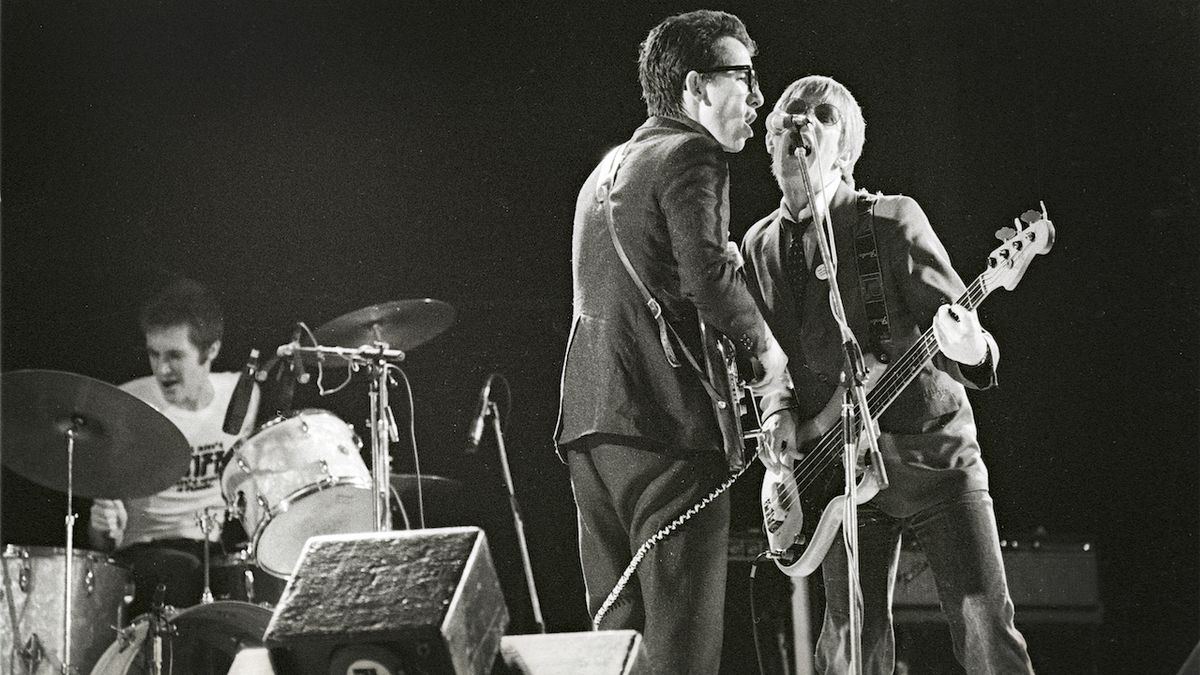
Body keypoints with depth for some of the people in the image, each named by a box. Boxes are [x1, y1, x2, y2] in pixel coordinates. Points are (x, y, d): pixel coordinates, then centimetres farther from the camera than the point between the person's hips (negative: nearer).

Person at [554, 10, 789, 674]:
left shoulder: (607, 168, 23)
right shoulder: (691, 154, -5)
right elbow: (706, 272, -20)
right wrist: (763, 344, -4)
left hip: (587, 421, 9)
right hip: (665, 426, -9)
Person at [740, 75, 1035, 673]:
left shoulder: (892, 222, -6)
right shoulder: (759, 248, 7)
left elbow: (963, 339, -8)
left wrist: (966, 349, -32)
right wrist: (776, 410, -4)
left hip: (935, 456, -3)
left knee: (986, 623, -10)